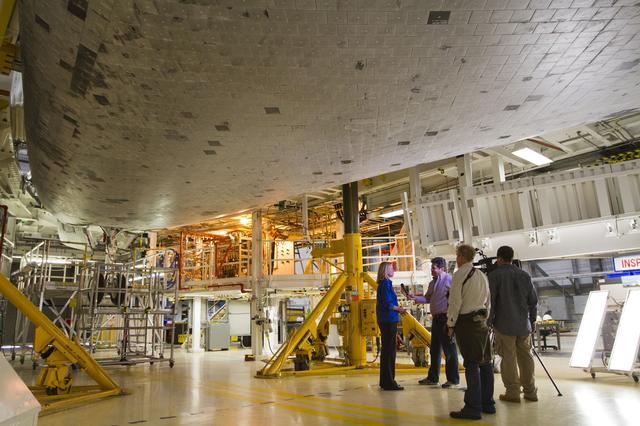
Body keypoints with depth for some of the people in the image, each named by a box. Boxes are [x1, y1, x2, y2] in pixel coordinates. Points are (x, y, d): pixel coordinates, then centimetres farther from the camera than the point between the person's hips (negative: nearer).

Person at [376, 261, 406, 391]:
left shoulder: (382, 284, 15)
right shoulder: (386, 283, -13)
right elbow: (387, 304, -19)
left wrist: (397, 308, 10)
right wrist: (398, 309, -5)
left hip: (385, 321, 10)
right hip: (389, 320, -10)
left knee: (386, 350, 15)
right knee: (389, 351, -5)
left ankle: (385, 381, 23)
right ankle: (389, 382, 0)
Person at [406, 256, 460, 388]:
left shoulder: (449, 280, -11)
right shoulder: (432, 283, 15)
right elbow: (427, 298, 15)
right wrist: (415, 298, -1)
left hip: (446, 318, -9)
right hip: (436, 318, 9)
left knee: (449, 349, -1)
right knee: (434, 348, 15)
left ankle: (453, 379, 10)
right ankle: (432, 378, 26)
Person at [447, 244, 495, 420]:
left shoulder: (460, 274, -11)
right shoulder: (482, 275, 12)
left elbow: (455, 301, -14)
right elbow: (488, 301, 17)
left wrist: (451, 324, -7)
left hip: (466, 322, -8)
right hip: (481, 321, 8)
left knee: (471, 364, -6)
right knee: (485, 362, 12)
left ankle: (473, 408, -3)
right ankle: (488, 403, 22)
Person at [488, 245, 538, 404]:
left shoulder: (494, 275, -8)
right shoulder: (525, 275, 7)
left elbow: (490, 301, -10)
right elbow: (533, 301, 11)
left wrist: (489, 322, -2)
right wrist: (532, 320, 20)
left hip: (504, 325, -5)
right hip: (524, 325, 5)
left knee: (508, 358, 2)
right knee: (525, 356, 13)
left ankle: (512, 392, 6)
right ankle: (530, 391, 19)